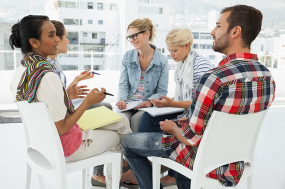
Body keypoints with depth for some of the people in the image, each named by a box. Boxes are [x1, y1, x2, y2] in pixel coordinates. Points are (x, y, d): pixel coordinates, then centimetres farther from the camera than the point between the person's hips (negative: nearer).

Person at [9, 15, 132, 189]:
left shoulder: (20, 72, -2)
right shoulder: (47, 77, -31)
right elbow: (60, 129, -26)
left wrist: (68, 95, 11)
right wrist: (88, 101, -17)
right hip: (63, 146, -9)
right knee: (115, 137, 16)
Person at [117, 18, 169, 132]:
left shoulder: (162, 61, 0)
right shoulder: (127, 57, 8)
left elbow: (162, 91, 1)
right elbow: (123, 85, 8)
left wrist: (150, 101, -17)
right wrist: (122, 99, -12)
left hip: (149, 106, -2)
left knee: (137, 119, -31)